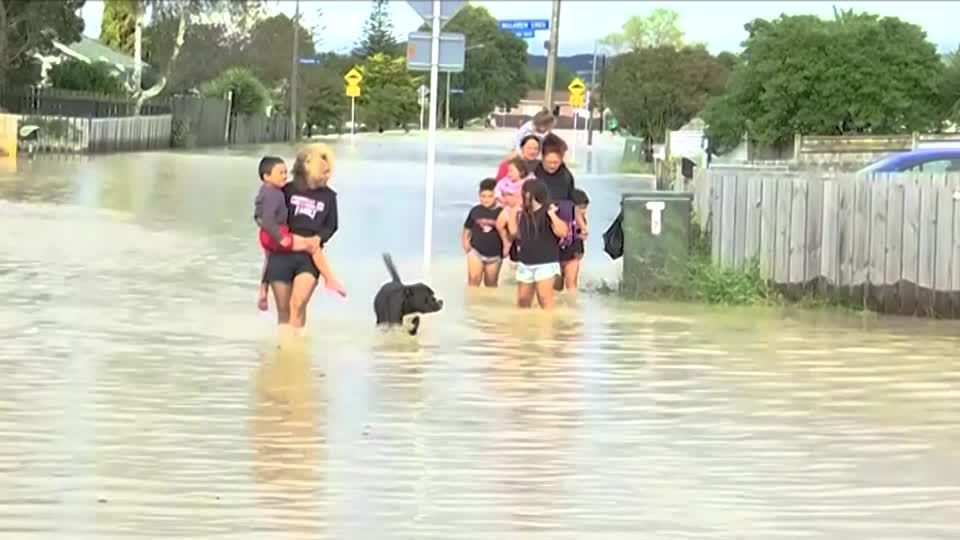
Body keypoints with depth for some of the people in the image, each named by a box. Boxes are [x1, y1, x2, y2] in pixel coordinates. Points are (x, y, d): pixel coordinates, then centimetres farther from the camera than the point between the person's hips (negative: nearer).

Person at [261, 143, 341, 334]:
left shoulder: (329, 196, 7)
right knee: (284, 309, 5)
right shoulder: (288, 190, 4)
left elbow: (332, 225, 12)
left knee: (298, 304, -20)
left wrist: (318, 238, -5)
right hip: (282, 254, 0)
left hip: (309, 255, 0)